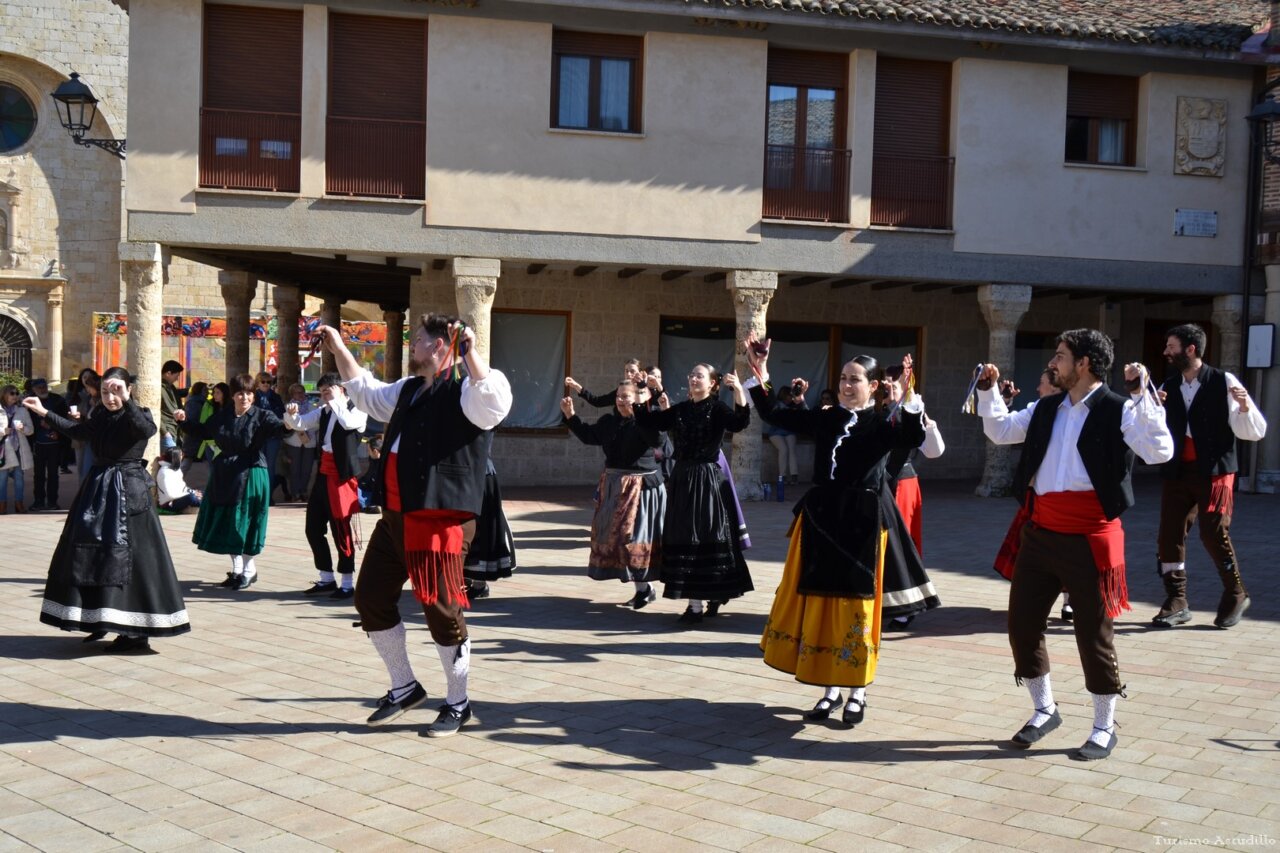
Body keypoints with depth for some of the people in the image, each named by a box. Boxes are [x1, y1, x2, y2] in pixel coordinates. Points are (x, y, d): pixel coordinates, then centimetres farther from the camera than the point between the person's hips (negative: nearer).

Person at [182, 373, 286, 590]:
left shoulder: (261, 416, -9)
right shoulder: (223, 416, 6)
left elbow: (278, 428, -27)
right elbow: (203, 431, 22)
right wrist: (185, 421, 13)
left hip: (250, 475, -6)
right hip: (224, 476, 6)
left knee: (244, 523, 0)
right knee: (225, 523, 11)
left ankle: (249, 570, 18)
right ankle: (237, 569, 26)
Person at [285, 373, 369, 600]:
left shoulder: (358, 410, -5)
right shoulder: (323, 411, 13)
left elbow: (348, 422, -25)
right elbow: (299, 424, 10)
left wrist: (335, 400, -13)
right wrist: (291, 413, -11)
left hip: (342, 476, -7)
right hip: (322, 474, 7)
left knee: (341, 529, -3)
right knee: (313, 528, 11)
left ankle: (348, 583, 7)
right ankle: (326, 579, 22)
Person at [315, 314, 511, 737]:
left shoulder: (463, 392, -11)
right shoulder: (408, 390, 16)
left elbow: (494, 398, -34)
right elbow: (366, 392, 34)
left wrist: (470, 353, -37)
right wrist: (338, 348, 33)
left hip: (441, 520, -9)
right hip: (395, 516, 9)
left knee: (442, 610, -3)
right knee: (371, 597, 14)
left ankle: (458, 704, 17)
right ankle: (404, 687, 31)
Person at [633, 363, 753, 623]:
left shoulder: (717, 409, -5)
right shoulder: (680, 409, 11)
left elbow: (739, 423, -24)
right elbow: (647, 421, 12)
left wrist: (738, 390, -36)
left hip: (707, 479, -6)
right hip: (682, 478, 6)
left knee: (707, 537, -4)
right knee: (683, 538, 6)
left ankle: (717, 593, 9)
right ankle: (695, 603, 14)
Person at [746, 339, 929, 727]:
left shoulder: (883, 423, -3)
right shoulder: (826, 419, 8)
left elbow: (914, 437, -23)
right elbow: (773, 415, 10)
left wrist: (909, 399, -34)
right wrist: (759, 374, 3)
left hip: (862, 522, -4)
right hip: (822, 517, 5)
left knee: (856, 606, 2)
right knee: (818, 602, 7)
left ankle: (858, 693, 16)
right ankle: (830, 688, 19)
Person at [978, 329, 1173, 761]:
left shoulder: (1118, 410, -8)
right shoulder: (1046, 409, 10)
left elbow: (1160, 452, -22)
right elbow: (1000, 430, 24)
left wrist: (1143, 394, -25)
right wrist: (988, 390, 14)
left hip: (1089, 537, -6)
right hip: (1040, 532, 7)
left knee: (1094, 633, 4)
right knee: (1022, 624, 12)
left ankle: (1104, 728, 21)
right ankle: (1044, 710, 31)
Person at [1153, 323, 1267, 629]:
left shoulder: (1223, 382, -5)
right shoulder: (1168, 387, 9)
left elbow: (1254, 431, -5)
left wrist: (1244, 407, -25)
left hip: (1214, 471, -5)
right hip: (1176, 472, 5)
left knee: (1214, 535, -5)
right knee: (1169, 536, 2)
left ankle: (1235, 595, 18)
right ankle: (1177, 602, 12)